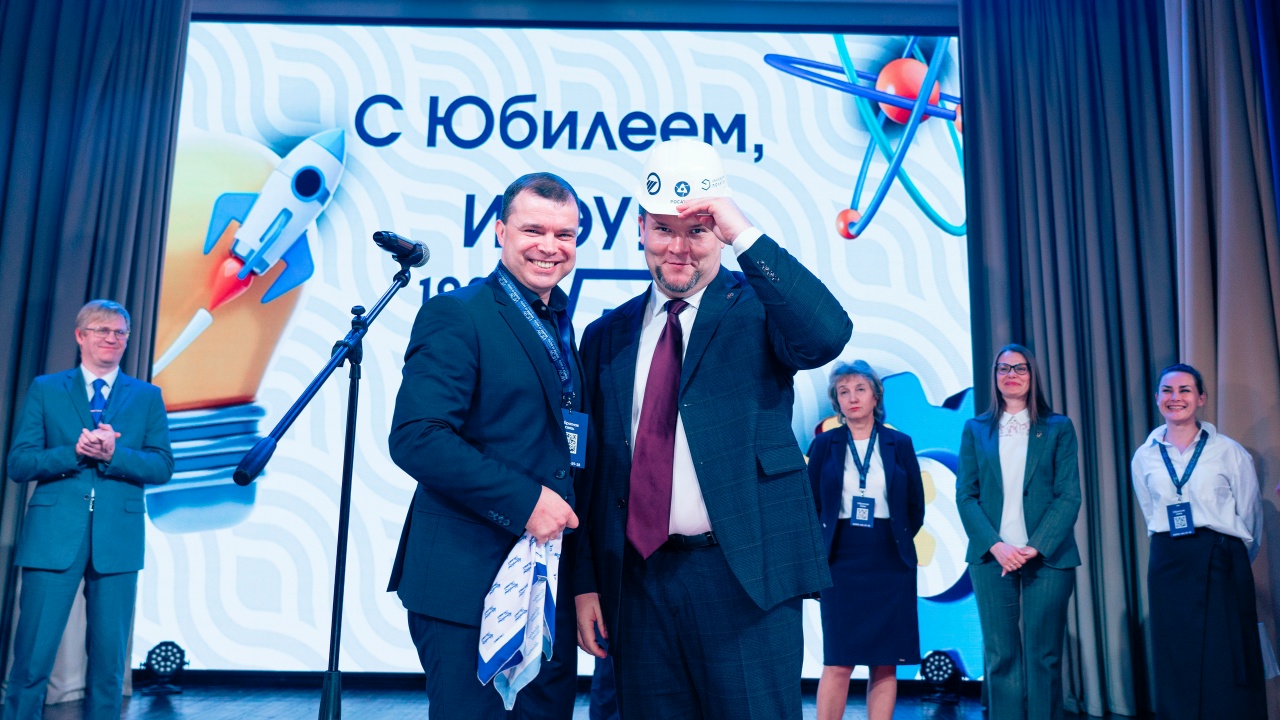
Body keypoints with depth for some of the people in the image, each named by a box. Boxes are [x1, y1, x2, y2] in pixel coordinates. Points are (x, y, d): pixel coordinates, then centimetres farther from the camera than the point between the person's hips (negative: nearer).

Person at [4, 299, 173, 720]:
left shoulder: (148, 397, 11)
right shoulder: (45, 389, 10)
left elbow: (162, 467, 2)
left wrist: (114, 454, -15)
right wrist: (75, 452, -14)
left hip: (118, 540, 1)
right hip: (54, 536, -1)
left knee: (110, 659, 6)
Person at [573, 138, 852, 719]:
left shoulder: (759, 307, 1)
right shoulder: (606, 336, 12)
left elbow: (828, 335, -22)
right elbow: (593, 469, 12)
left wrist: (746, 236, -19)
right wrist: (586, 583, 8)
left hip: (744, 578, -3)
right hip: (638, 586, 4)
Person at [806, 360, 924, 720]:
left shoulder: (900, 444, 5)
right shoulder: (824, 444, 4)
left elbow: (916, 507, 9)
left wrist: (898, 543, 6)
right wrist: (821, 551, 1)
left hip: (890, 564, 1)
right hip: (841, 562, -1)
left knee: (885, 664, 3)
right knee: (838, 663, -4)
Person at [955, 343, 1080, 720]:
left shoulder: (1058, 428, 7)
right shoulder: (976, 429, 10)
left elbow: (1069, 496, 0)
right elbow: (966, 495, 4)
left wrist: (1035, 547, -11)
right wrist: (996, 545, -10)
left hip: (1046, 557, -1)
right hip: (992, 557, 1)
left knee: (1043, 657, 2)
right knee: (1001, 657, 3)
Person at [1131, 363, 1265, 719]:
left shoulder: (1229, 451, -1)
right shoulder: (1144, 457, 6)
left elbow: (1250, 516, 6)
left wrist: (1231, 558, 13)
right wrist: (1175, 551, 13)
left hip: (1221, 563, -2)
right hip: (1168, 566, 2)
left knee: (1226, 666, -1)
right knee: (1176, 666, 6)